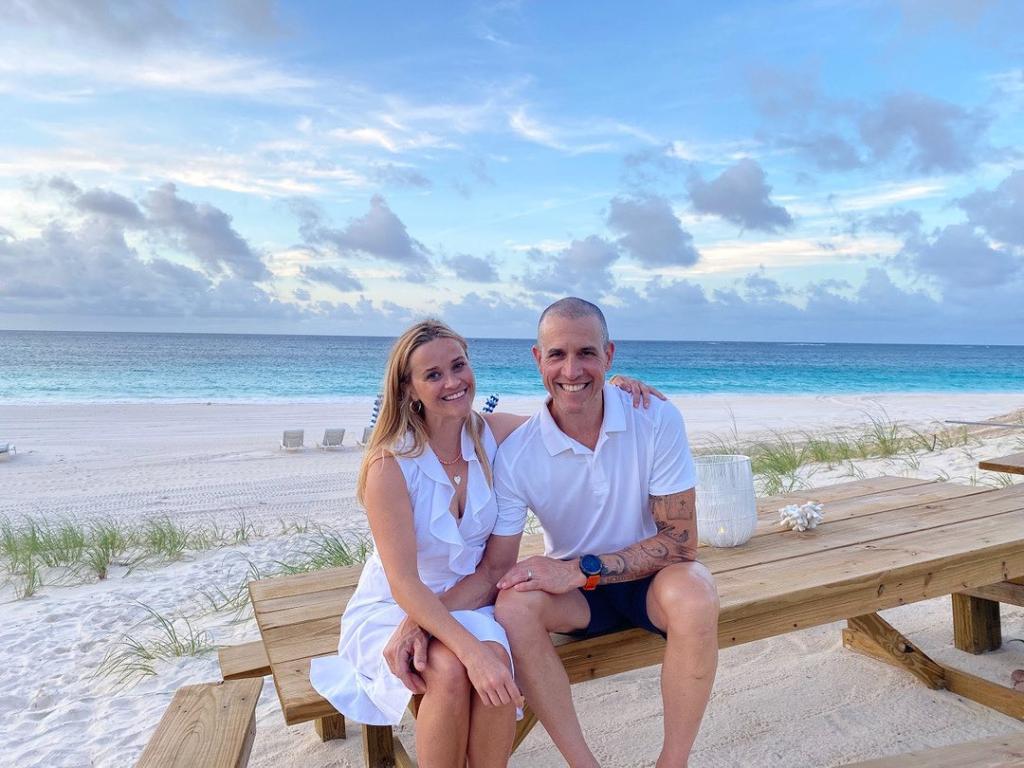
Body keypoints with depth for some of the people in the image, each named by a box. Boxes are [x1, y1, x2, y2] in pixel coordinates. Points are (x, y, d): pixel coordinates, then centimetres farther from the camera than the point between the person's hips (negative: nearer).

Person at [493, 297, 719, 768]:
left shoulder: (657, 420, -18)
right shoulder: (516, 454, -16)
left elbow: (680, 540, -18)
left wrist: (582, 568, -28)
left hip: (651, 579, 0)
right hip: (574, 593, 1)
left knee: (694, 592, -34)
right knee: (512, 605, -30)